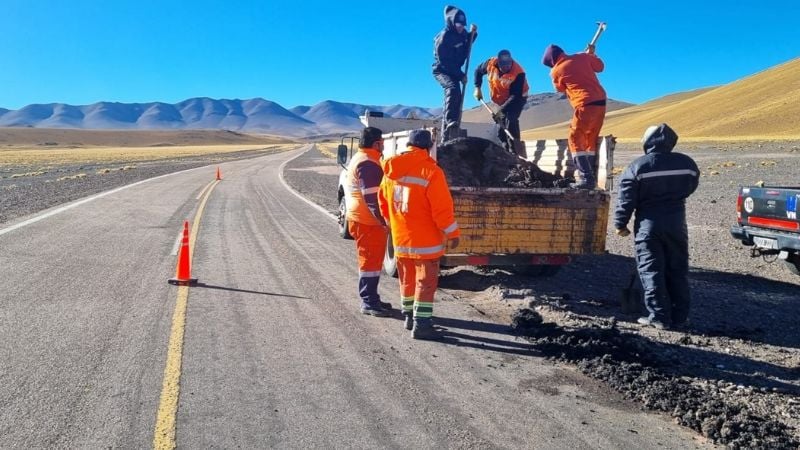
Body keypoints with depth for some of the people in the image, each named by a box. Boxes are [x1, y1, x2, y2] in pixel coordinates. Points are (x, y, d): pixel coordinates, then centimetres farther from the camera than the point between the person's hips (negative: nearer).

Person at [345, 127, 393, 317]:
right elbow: (372, 197, -24)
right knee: (370, 261, -4)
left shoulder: (361, 159, 17)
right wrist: (384, 220, -21)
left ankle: (371, 299, 25)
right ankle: (369, 302, 3)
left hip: (363, 219, 11)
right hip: (368, 221, -11)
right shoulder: (368, 164, -19)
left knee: (371, 260, 17)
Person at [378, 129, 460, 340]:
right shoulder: (430, 171, -17)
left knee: (407, 278, 18)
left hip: (400, 238, 6)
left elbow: (383, 200, 15)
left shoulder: (391, 170, 4)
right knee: (426, 281, 1)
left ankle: (409, 316, 29)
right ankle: (421, 325, 0)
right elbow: (442, 207, -18)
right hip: (425, 238, -6)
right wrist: (452, 233, -9)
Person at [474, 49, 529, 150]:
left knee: (510, 119, -23)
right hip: (500, 99, 5)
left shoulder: (518, 73, -34)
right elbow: (478, 71, 0)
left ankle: (514, 149, -23)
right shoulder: (490, 63, -22)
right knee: (501, 120, 8)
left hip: (517, 97, -5)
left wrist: (501, 110, -39)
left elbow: (515, 95, -33)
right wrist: (477, 88, -10)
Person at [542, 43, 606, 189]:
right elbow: (600, 66, 24)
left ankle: (587, 178, -13)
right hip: (601, 102, 7)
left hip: (586, 105, -6)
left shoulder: (556, 71, -1)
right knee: (591, 140, 15)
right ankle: (592, 176, 15)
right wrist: (591, 54, 37)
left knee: (576, 139, -1)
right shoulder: (583, 57, 9)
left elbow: (561, 88, 17)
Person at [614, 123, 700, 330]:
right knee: (677, 270, 12)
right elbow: (690, 188, 17)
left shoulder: (637, 166, -10)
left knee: (651, 271, 2)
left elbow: (626, 199, -9)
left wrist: (620, 224, 0)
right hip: (676, 222, 4)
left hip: (648, 224, -4)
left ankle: (660, 317, 1)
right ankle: (679, 316, 17)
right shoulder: (686, 163, 2)